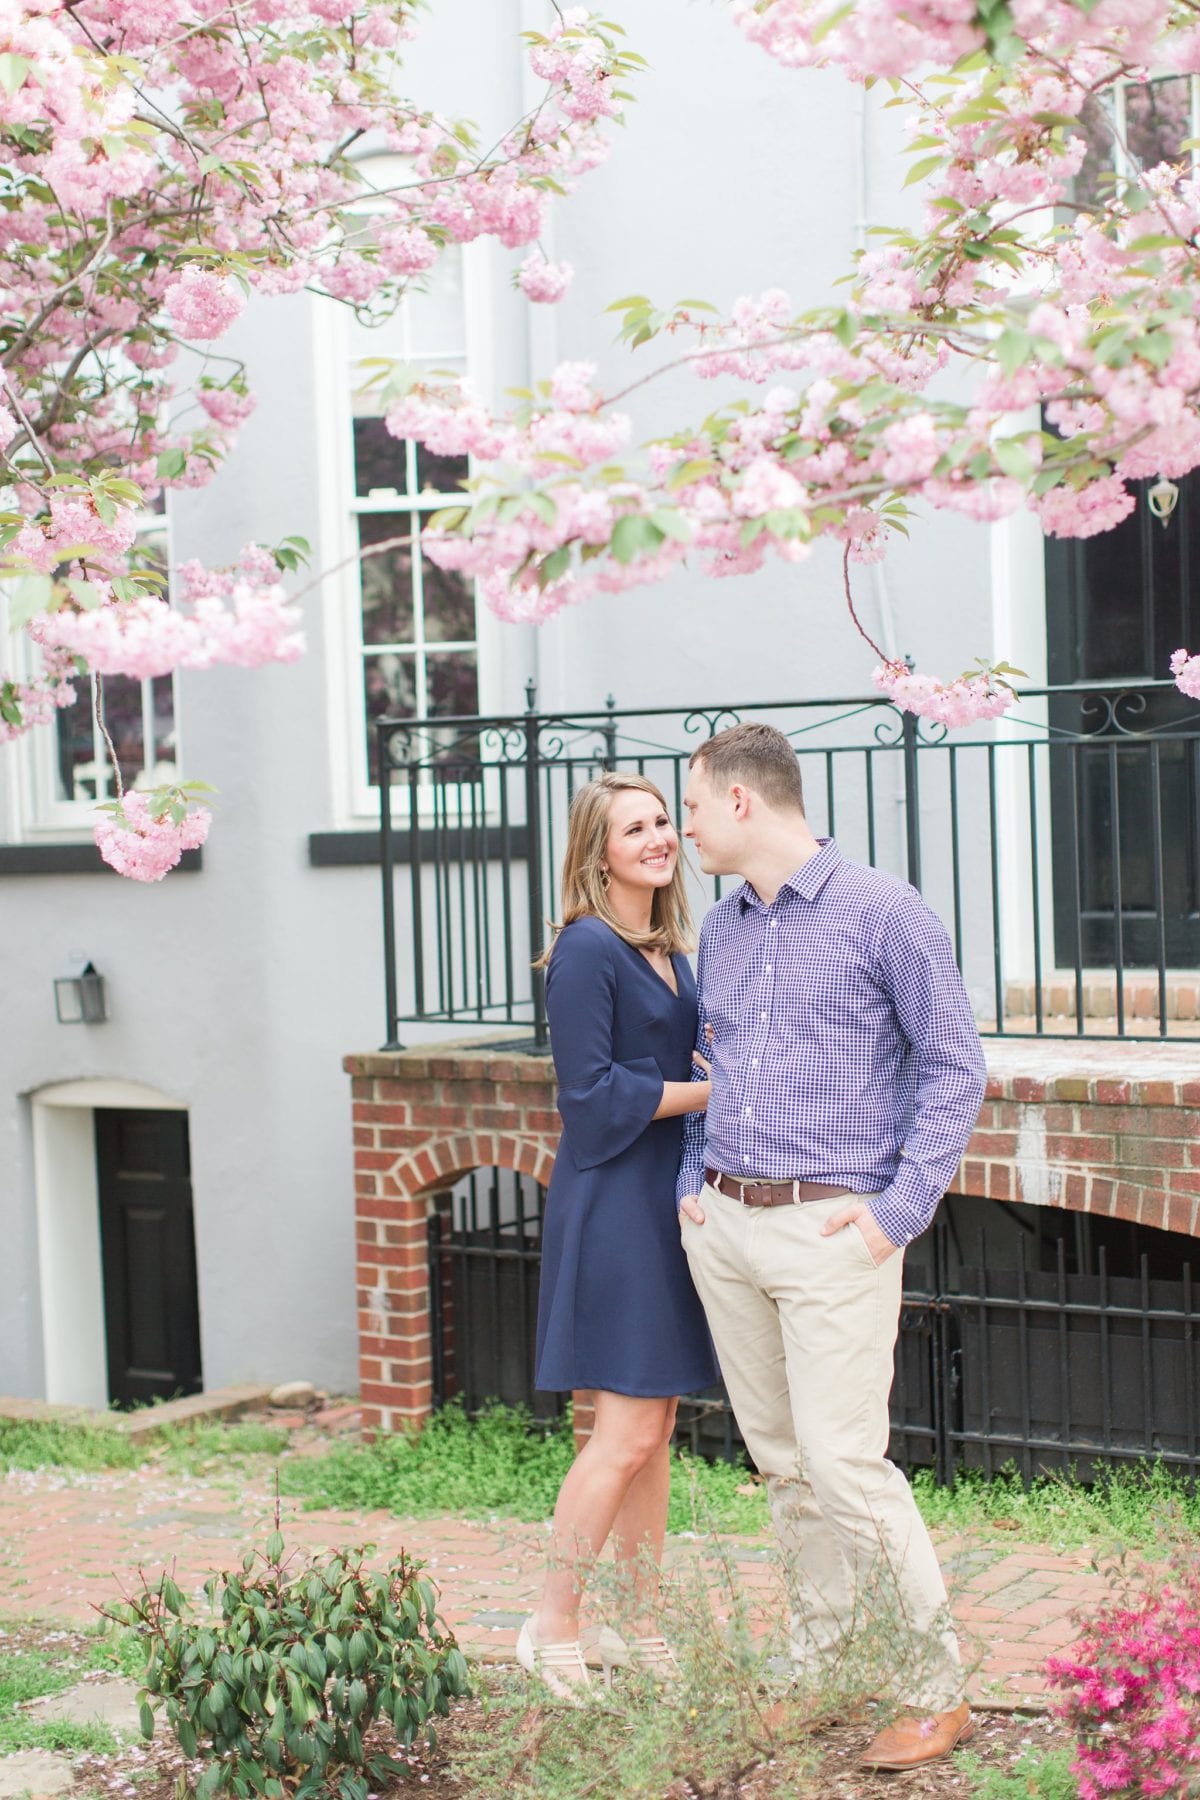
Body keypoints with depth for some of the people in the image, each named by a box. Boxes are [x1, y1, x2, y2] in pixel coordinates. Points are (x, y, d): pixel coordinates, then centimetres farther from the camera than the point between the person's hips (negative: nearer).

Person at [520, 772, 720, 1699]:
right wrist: (714, 1090, -14)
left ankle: (644, 1625, 19)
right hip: (613, 1203, -8)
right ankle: (553, 1627, 6)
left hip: (667, 1200, 8)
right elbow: (594, 1092, -16)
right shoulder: (588, 949, -12)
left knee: (656, 1428, 11)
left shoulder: (669, 948, 13)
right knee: (627, 1432, -7)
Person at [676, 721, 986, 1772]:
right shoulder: (722, 929, 13)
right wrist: (695, 1181, 9)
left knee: (844, 1460, -10)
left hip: (832, 1231, -7)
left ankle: (938, 1689, 2)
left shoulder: (884, 914, -7)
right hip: (724, 1227, 7)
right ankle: (818, 1656, 24)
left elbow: (955, 1068, -6)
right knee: (780, 1457, 12)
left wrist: (900, 1211, -12)